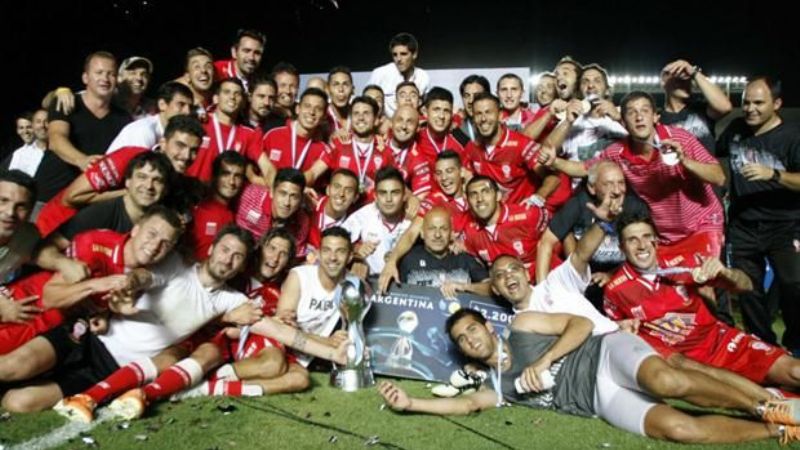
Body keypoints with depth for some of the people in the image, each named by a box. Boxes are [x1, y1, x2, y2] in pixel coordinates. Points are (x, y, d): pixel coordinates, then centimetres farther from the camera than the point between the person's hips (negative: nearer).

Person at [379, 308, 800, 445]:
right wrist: (411, 402, -2)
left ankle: (764, 405, -15)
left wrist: (543, 361, -14)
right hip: (603, 399, 3)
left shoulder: (523, 325, 6)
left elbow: (581, 323, -1)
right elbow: (466, 404, 4)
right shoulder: (499, 386, 17)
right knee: (677, 428, -24)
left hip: (607, 354, -3)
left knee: (666, 382, -36)